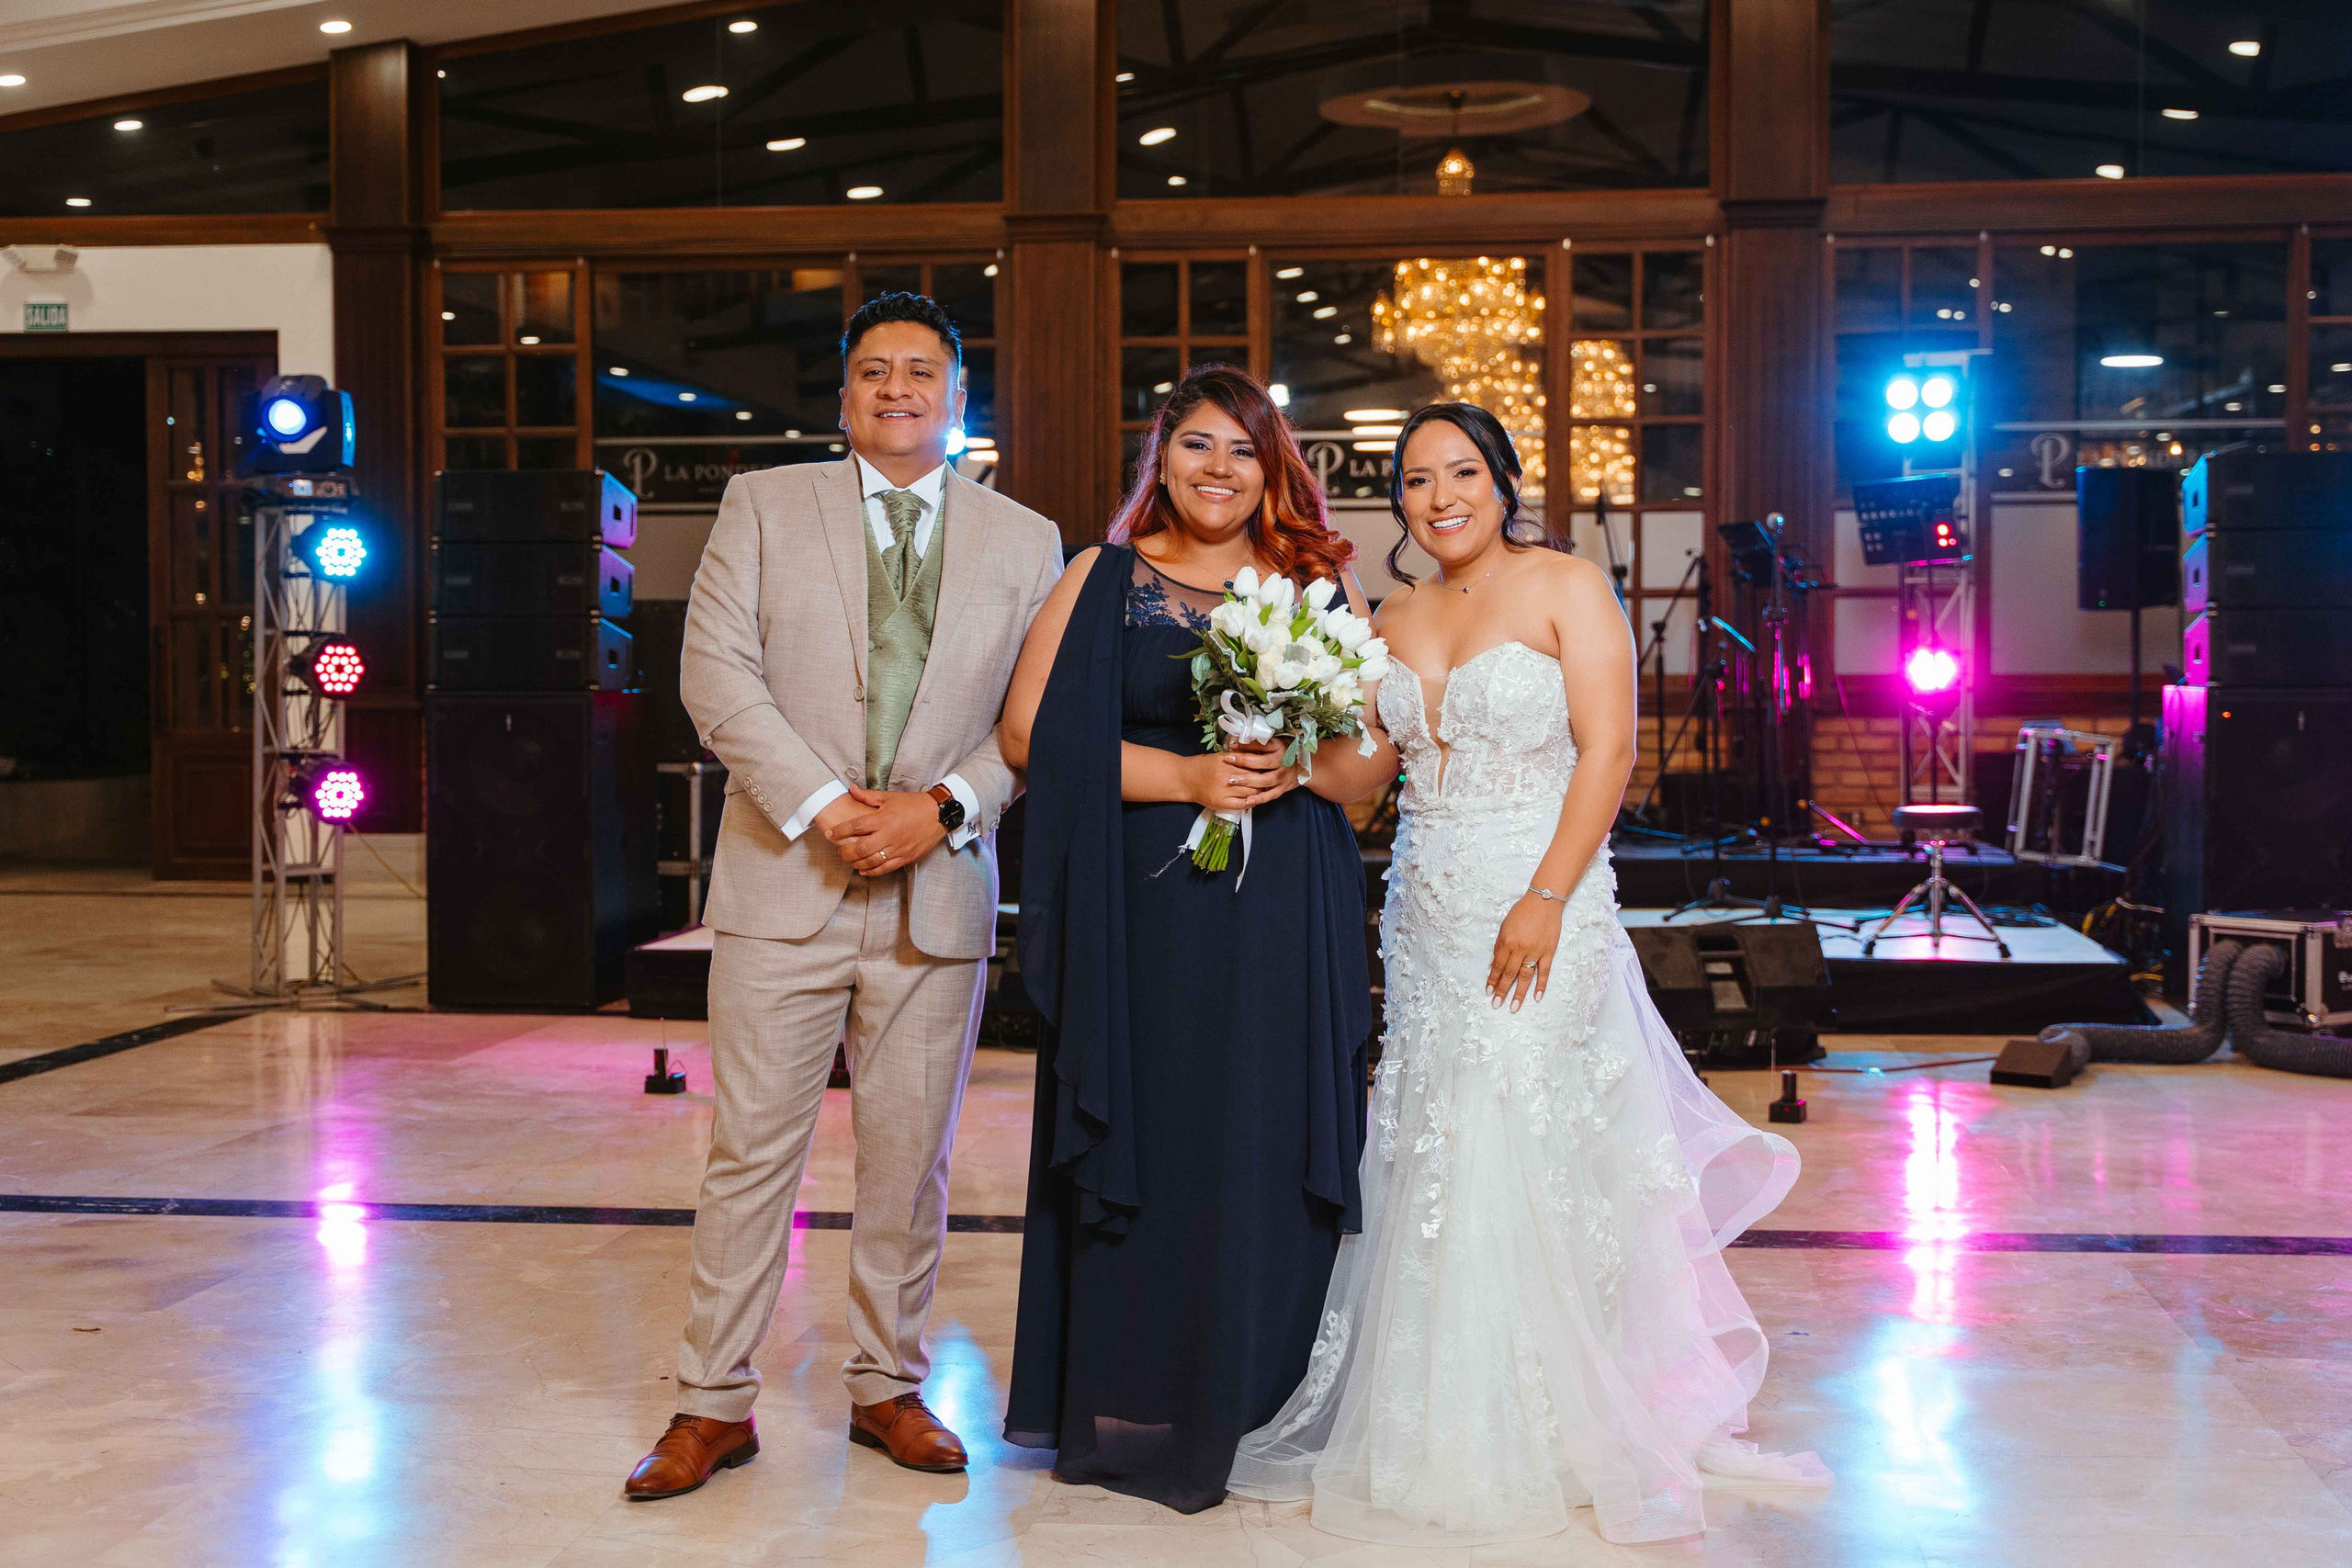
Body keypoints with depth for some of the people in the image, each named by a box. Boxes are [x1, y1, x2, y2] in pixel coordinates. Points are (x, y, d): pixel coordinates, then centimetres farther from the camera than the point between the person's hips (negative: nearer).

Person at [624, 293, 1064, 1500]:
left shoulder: (1025, 540, 10)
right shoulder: (763, 504, 7)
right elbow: (717, 672, -3)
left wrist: (943, 806, -11)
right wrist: (822, 806, -12)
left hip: (939, 892, 2)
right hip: (784, 881, -1)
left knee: (911, 1160, 9)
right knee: (750, 1151, 1)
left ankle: (887, 1387, 23)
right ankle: (715, 1401, 12)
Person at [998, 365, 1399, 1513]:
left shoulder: (1322, 585, 11)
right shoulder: (1102, 579, 6)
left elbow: (1374, 759, 9)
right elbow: (1030, 733, -4)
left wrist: (1298, 761, -12)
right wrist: (1188, 778, -11)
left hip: (1286, 914, 2)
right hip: (1144, 910, -1)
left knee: (1267, 1156, 2)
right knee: (1148, 1148, 0)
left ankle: (1243, 1405, 17)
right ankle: (1127, 1408, 15)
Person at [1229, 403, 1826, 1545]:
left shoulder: (1566, 587, -4)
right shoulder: (1395, 621, 14)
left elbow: (1608, 748, -11)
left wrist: (1546, 900, -19)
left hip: (1538, 907, -6)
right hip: (1426, 917, 6)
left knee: (1530, 1156, -5)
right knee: (1428, 1161, 5)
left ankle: (1551, 1430, 8)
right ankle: (1446, 1430, 18)